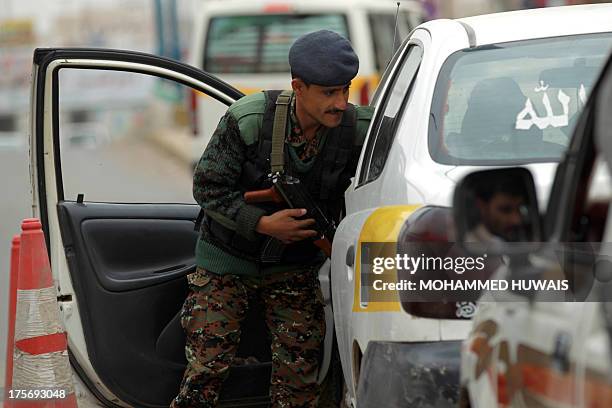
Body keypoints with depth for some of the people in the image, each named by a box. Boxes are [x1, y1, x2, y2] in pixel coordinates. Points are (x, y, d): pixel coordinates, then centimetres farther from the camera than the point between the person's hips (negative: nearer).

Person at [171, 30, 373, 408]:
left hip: (297, 265, 2)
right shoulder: (248, 120, -23)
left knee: (300, 376, 3)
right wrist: (262, 224, -25)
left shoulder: (359, 129, -17)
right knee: (208, 364, -4)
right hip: (230, 259, -2)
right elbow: (208, 187, -15)